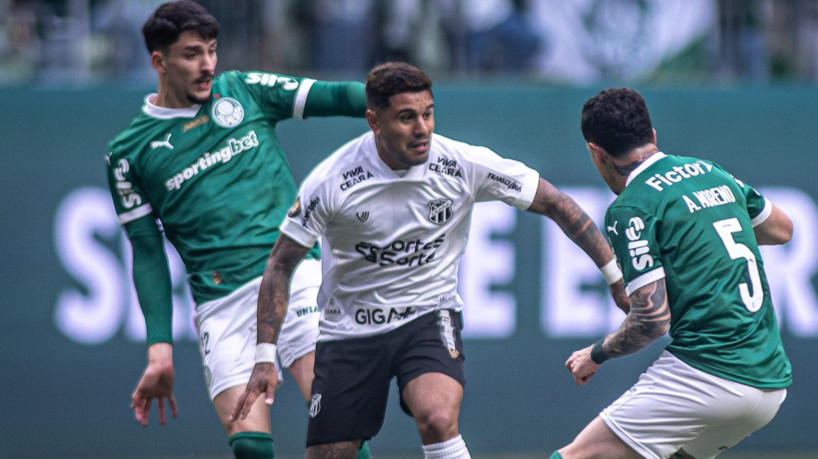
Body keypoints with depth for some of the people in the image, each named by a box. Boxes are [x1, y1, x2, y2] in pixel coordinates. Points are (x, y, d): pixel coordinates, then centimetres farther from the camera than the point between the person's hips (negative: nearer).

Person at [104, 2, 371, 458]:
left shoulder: (244, 91, 11)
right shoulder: (129, 153, 9)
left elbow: (334, 96, 4)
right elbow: (147, 253, 9)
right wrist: (160, 348, 2)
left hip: (292, 270, 0)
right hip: (220, 300, 0)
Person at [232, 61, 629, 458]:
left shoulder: (465, 165, -13)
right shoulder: (330, 182, -16)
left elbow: (555, 204, -2)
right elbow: (280, 265, -7)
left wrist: (615, 276, -2)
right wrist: (265, 358, -13)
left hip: (429, 316, -1)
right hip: (349, 330, 1)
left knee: (437, 419, -30)